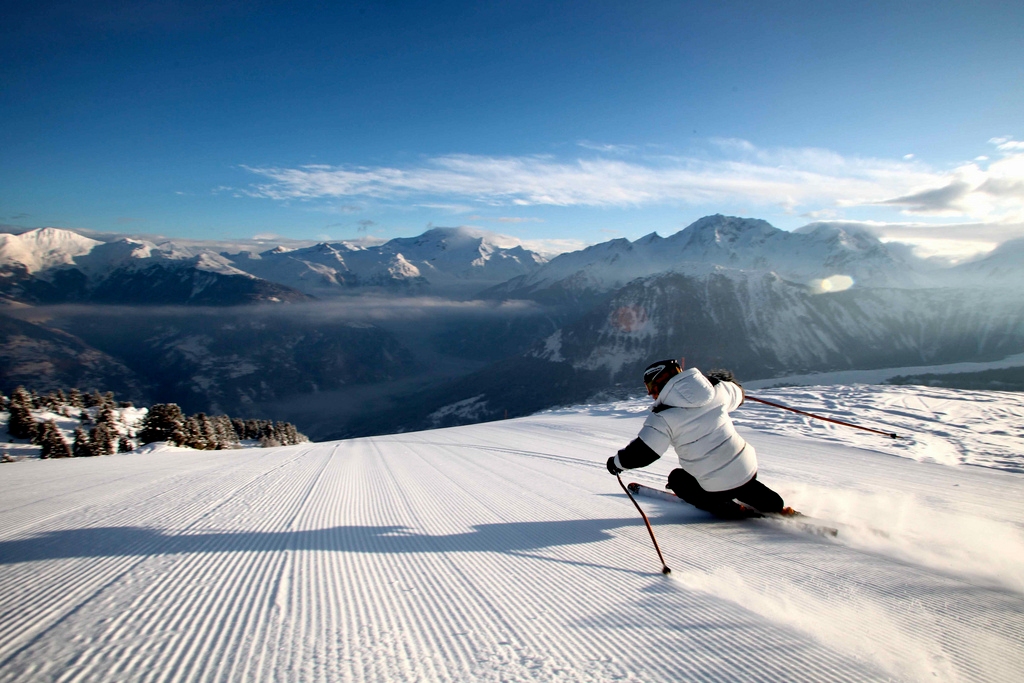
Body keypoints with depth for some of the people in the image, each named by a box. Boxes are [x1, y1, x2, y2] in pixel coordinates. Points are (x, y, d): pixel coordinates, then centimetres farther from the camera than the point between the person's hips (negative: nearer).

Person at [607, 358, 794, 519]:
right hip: (748, 469, 6)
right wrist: (724, 378, 40)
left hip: (717, 487, -6)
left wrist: (617, 462, 2)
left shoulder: (663, 416, -16)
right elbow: (737, 394, 19)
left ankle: (728, 508, 11)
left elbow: (641, 454, -17)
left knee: (676, 479, 21)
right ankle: (777, 507, 26)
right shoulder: (715, 389, -3)